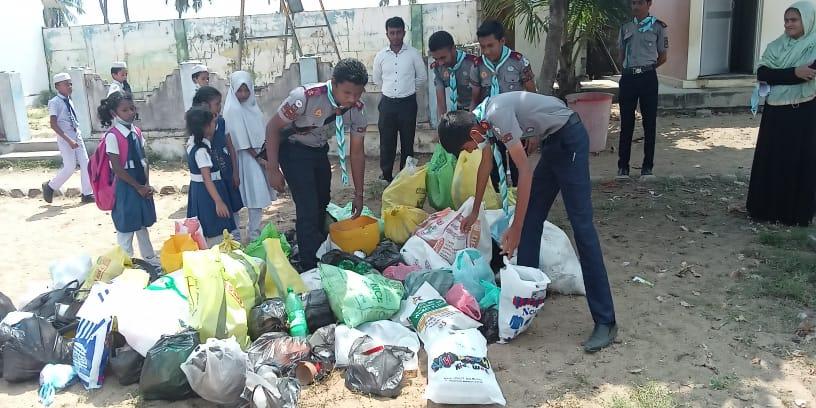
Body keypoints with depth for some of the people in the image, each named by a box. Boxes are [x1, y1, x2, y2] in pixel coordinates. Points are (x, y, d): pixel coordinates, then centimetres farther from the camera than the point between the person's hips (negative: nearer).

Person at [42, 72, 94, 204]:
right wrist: (69, 140, -24)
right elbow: (54, 125, -18)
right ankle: (50, 186, 17)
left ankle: (87, 194, 8)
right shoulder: (55, 102, -12)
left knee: (85, 164, 3)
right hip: (65, 137, -7)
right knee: (70, 167, -7)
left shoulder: (69, 101, 10)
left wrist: (77, 136, 15)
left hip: (77, 135, 7)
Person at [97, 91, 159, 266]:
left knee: (142, 222, 19)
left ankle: (149, 257, 33)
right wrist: (138, 186, -13)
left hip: (141, 185, 7)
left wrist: (147, 184, -4)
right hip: (125, 185, -7)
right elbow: (117, 168, -17)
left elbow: (143, 159, 7)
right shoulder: (112, 135, -15)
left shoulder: (136, 132, 5)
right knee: (126, 225, 5)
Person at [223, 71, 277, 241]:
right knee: (256, 196, -5)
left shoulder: (252, 106, 8)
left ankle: (254, 231, 23)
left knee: (259, 195, 11)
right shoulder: (233, 110, -14)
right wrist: (258, 157, -13)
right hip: (248, 157, -7)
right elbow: (241, 141, -16)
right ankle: (254, 234, 5)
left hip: (260, 154, 7)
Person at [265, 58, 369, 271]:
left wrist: (358, 195, -5)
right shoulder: (305, 97, -35)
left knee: (323, 204, 18)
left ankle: (322, 252, 41)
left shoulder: (357, 110, -19)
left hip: (320, 150, 6)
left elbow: (357, 152, -8)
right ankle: (311, 267, 0)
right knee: (308, 208, -14)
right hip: (294, 149, -6)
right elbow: (273, 127, -22)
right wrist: (273, 169, -23)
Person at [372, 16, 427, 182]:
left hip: (408, 103, -1)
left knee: (407, 141, 6)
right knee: (386, 141, 4)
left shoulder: (413, 53, -4)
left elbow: (422, 77, 7)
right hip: (387, 103, 1)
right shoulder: (380, 55, 1)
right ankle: (386, 175, 16)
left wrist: (408, 89, 12)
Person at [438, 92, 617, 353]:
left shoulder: (498, 116, -26)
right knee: (531, 218, 9)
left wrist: (515, 228, -22)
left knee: (581, 225, -13)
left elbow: (525, 172, -25)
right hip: (551, 142, 9)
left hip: (569, 138, -9)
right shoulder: (481, 120, 2)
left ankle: (605, 321, -13)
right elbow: (486, 165, 18)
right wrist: (474, 212, 28)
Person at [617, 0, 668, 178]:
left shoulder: (658, 27, 1)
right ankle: (623, 165, 10)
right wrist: (633, 67, 10)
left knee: (649, 122, 3)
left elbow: (663, 57, 6)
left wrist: (646, 68, 10)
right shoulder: (626, 27, 11)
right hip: (628, 77, 3)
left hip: (647, 78, -2)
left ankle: (648, 166, 11)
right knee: (626, 123, 4)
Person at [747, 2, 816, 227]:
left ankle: (797, 213, 9)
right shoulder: (776, 46, 8)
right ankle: (766, 208, 17)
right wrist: (794, 73, -18)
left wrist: (777, 76, -12)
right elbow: (761, 73, -7)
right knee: (770, 160, 7)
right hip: (775, 113, 5)